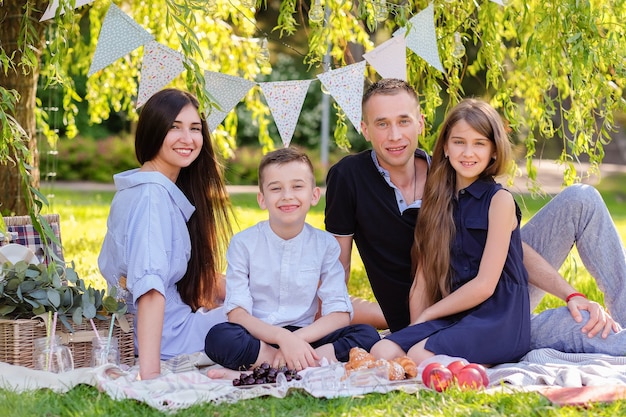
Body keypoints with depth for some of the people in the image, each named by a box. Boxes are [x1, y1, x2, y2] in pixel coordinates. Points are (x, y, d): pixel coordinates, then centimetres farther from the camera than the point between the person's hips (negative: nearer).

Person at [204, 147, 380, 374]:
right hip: (257, 336, -2)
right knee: (218, 337, -34)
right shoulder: (243, 243, -2)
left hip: (305, 336, 2)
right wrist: (282, 337, -27)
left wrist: (296, 339, -21)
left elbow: (339, 315, -4)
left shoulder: (325, 244, 3)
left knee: (368, 335, -22)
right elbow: (237, 313, -10)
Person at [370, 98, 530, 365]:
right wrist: (416, 330, -5)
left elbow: (484, 285, -10)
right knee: (382, 352, -20)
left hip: (498, 320, -6)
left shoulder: (499, 200, -4)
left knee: (421, 356, -30)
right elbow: (423, 278, 9)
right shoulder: (440, 202, 14)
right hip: (452, 318, 6)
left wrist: (427, 315, -3)